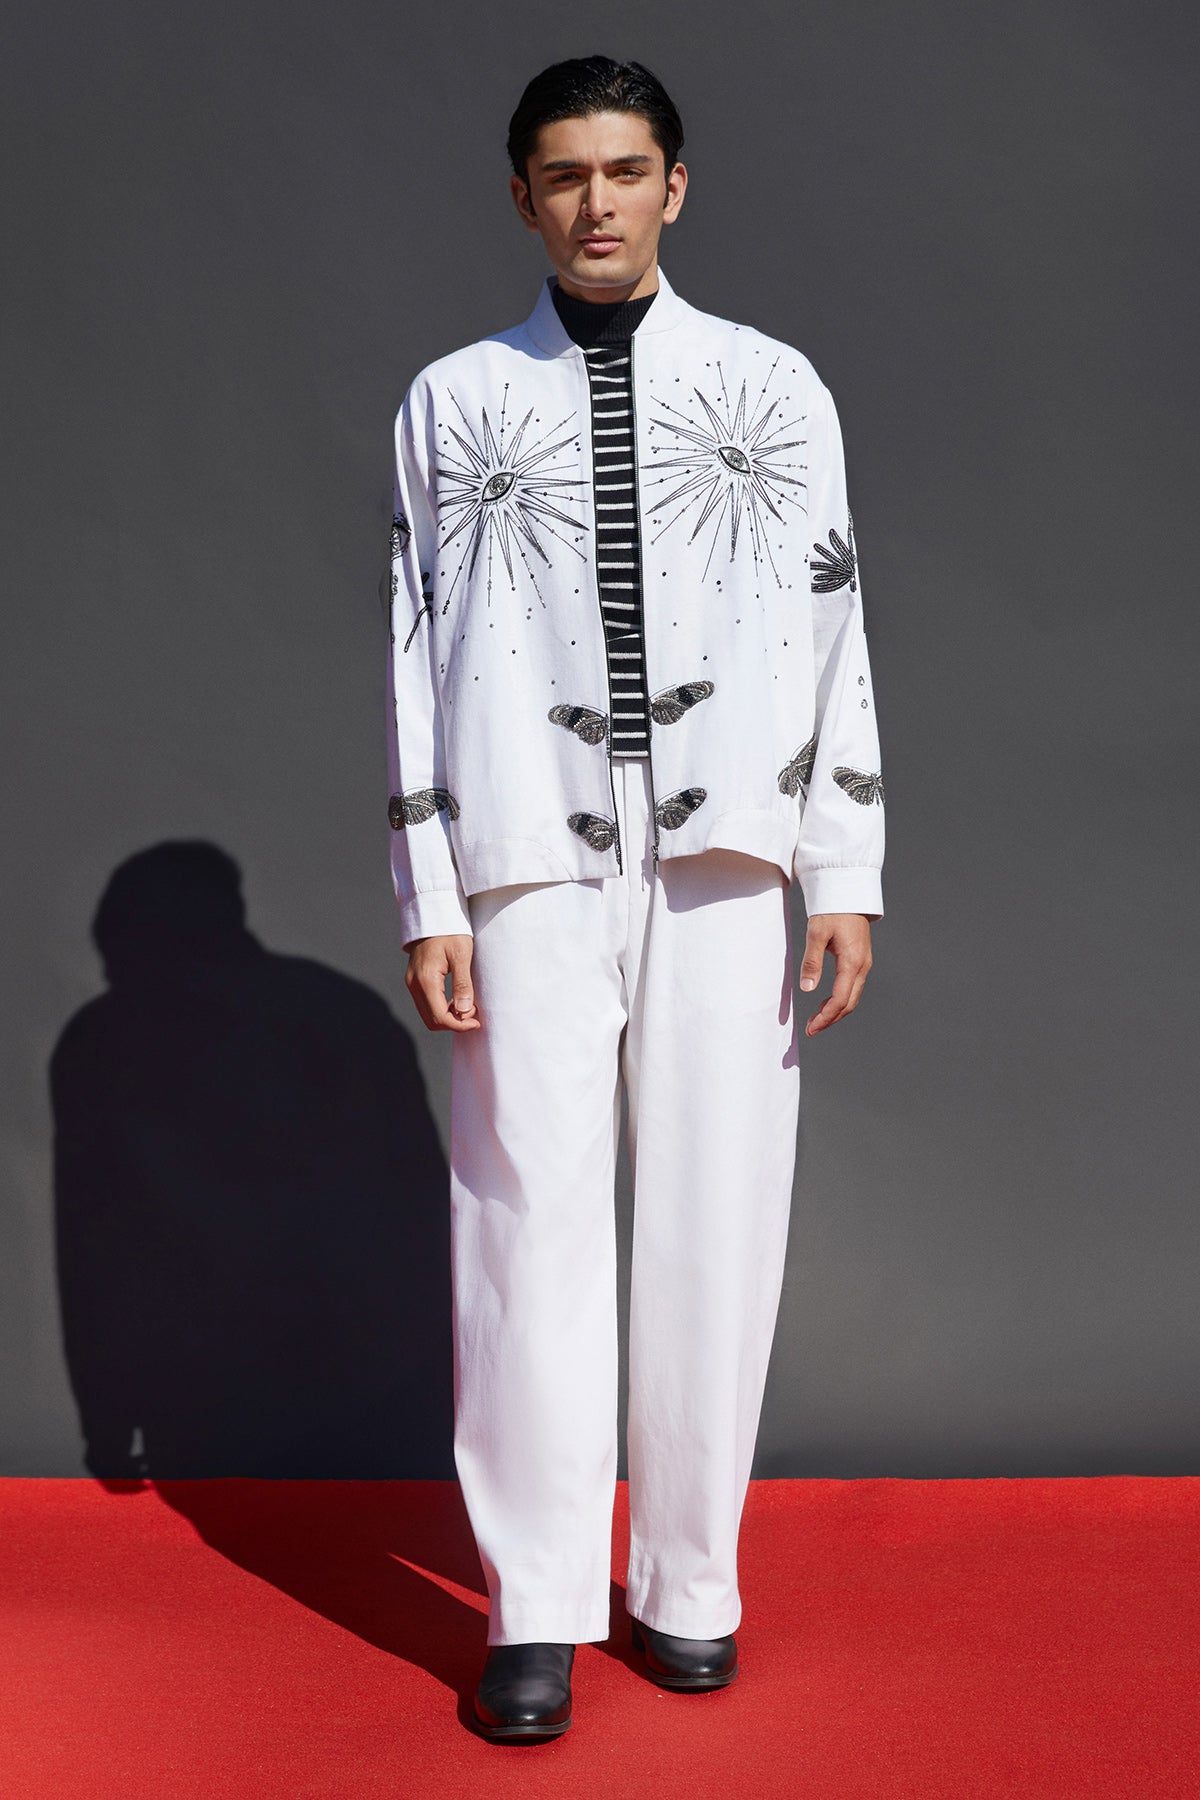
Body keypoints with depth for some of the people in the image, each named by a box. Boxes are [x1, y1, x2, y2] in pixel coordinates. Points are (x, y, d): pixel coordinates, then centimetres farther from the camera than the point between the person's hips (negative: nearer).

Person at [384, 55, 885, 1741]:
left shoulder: (772, 385, 13)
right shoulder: (455, 401, 12)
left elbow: (832, 624, 8)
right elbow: (418, 651, 8)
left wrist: (848, 876, 1)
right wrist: (428, 901, 0)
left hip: (723, 846, 1)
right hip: (531, 856, 0)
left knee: (716, 1213, 1)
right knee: (532, 1208, -5)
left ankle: (688, 1583, 14)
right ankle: (536, 1610, 4)